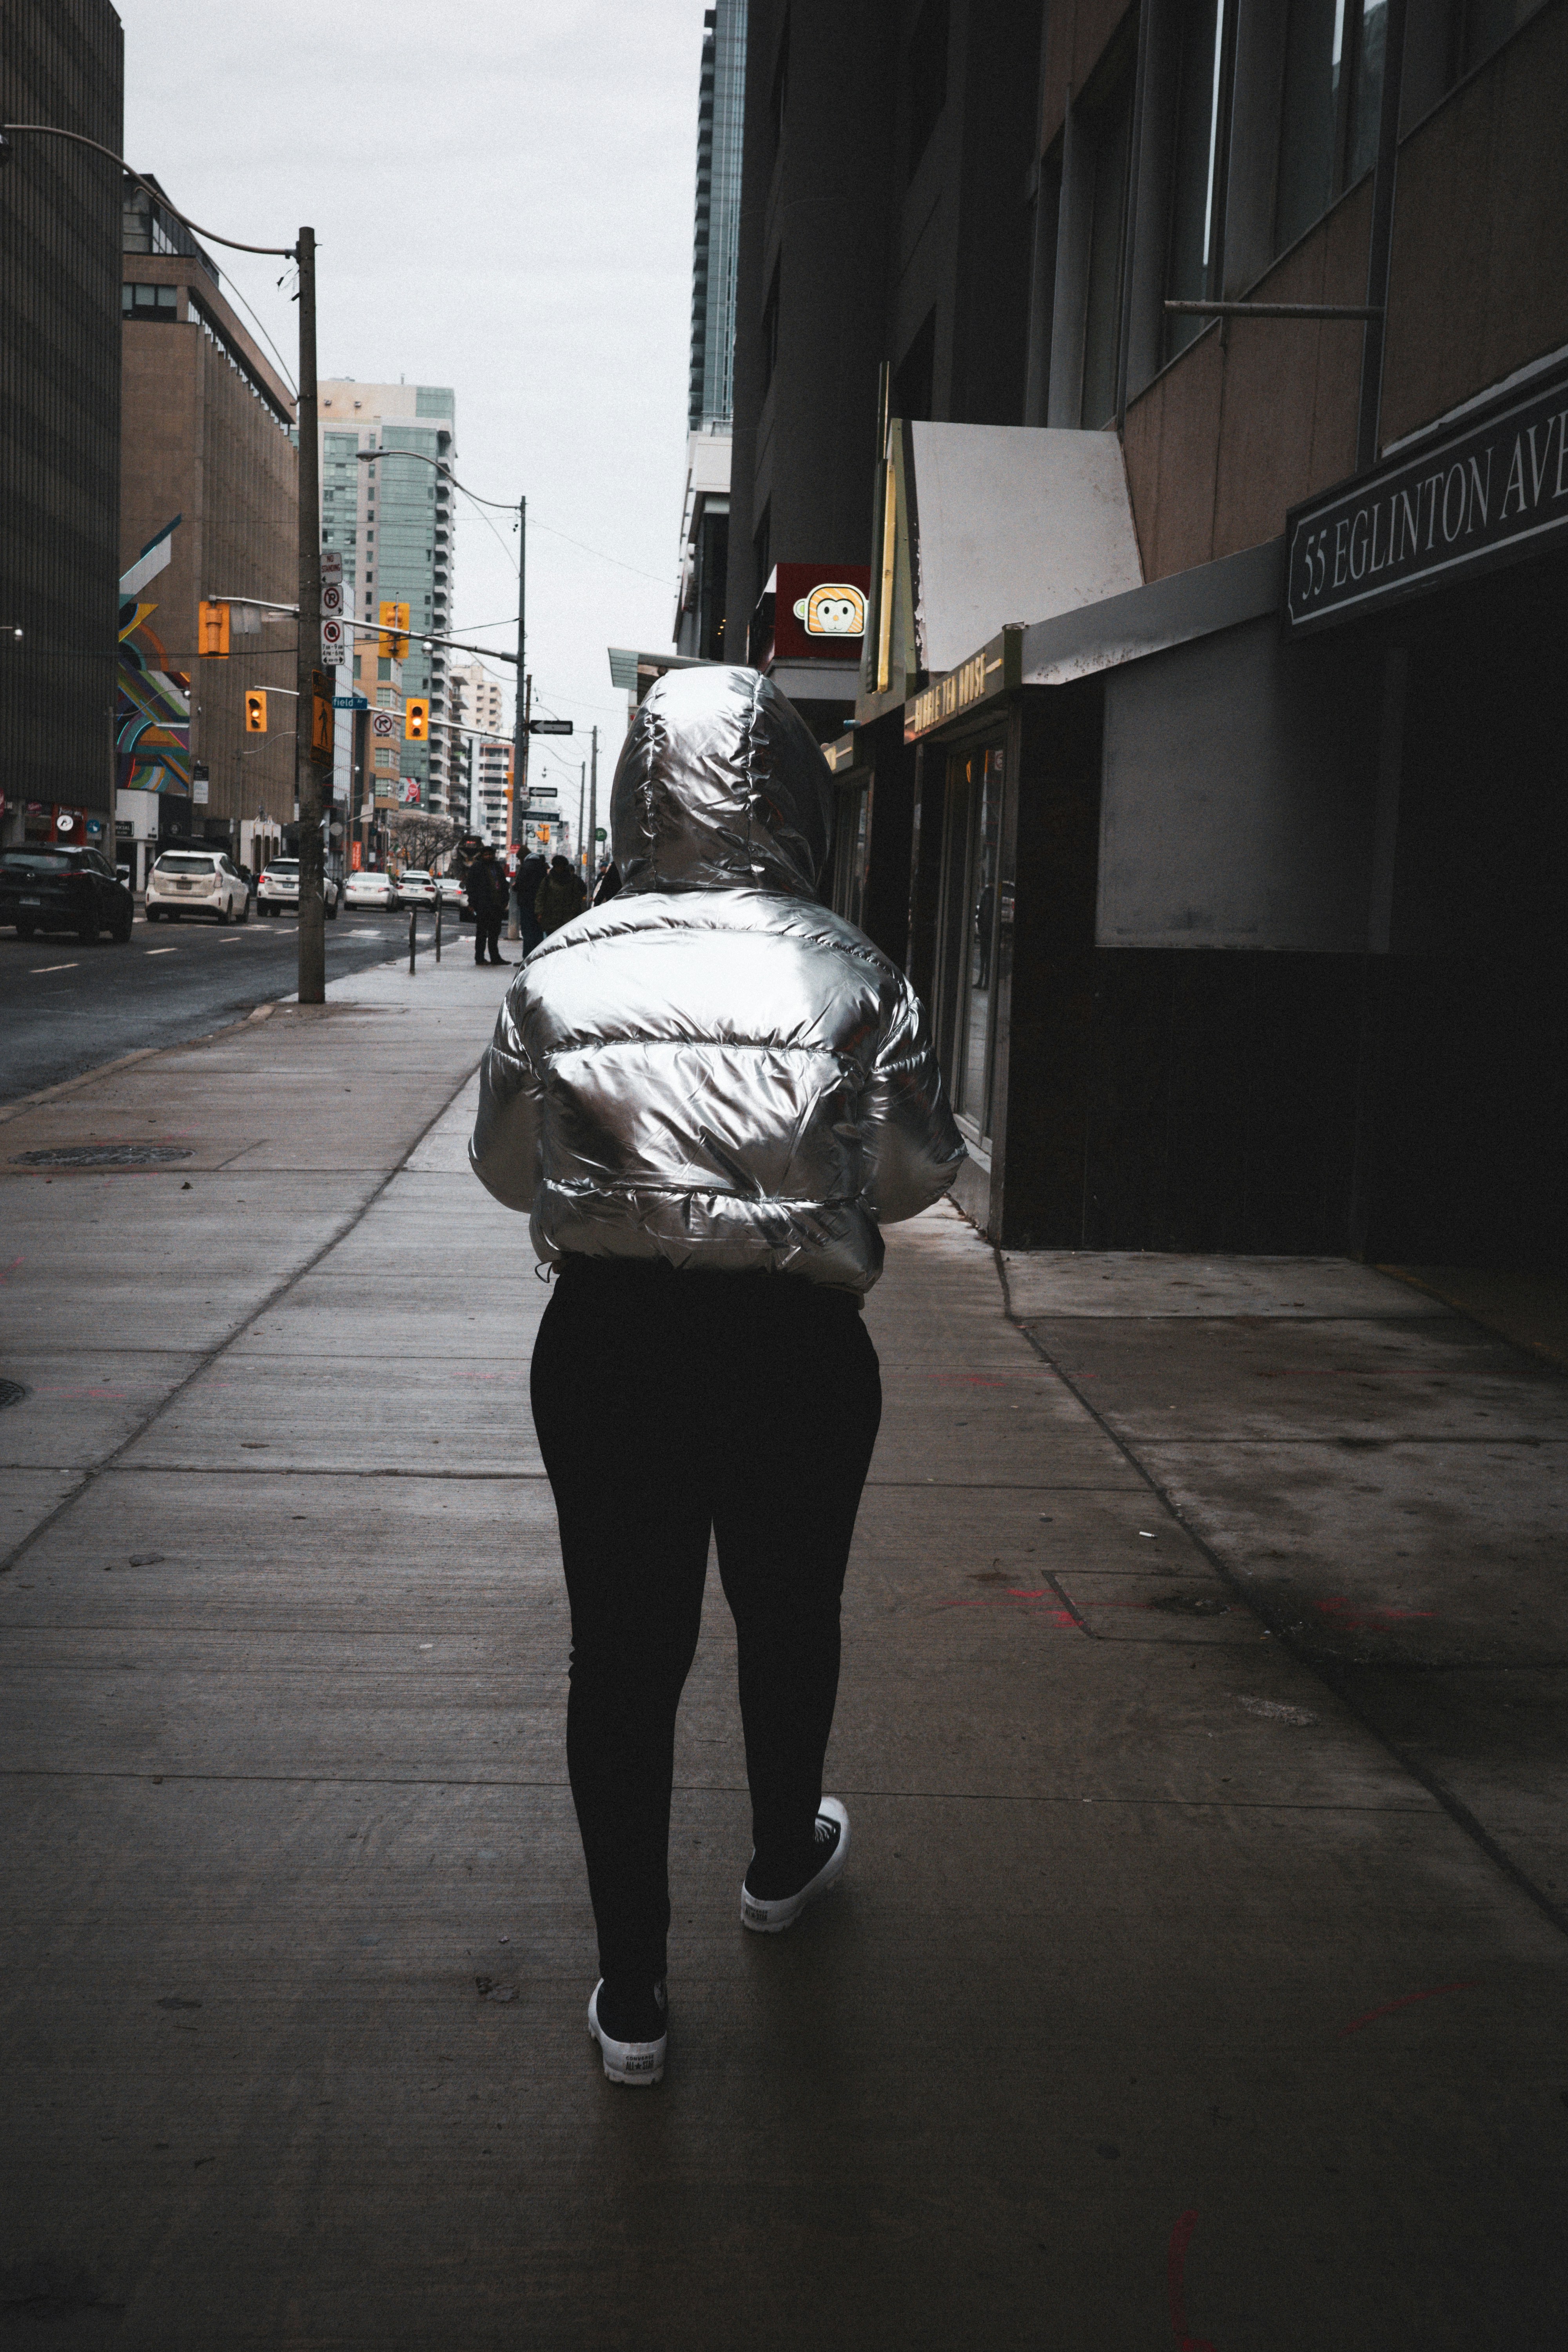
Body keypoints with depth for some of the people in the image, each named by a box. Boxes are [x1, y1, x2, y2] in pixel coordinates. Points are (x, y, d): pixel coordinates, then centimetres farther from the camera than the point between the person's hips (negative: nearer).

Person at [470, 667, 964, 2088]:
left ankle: (631, 1993, 20)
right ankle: (784, 1864, 47)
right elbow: (919, 1172, -4)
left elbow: (506, 1167, 3)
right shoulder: (852, 974, -11)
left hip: (607, 1344, 1)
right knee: (788, 1622, 22)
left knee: (623, 1651, 11)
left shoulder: (562, 970, -6)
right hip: (796, 1349, 0)